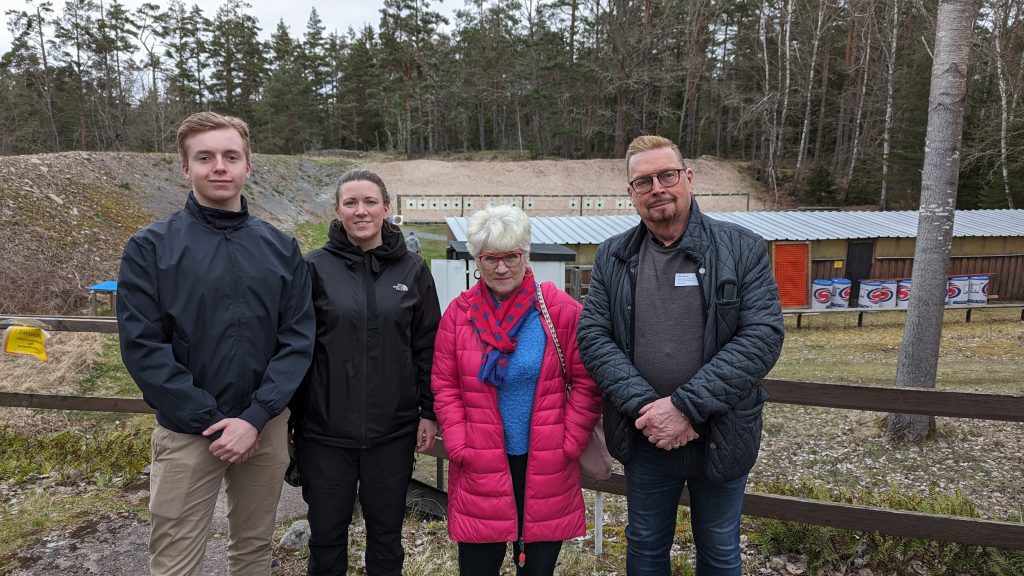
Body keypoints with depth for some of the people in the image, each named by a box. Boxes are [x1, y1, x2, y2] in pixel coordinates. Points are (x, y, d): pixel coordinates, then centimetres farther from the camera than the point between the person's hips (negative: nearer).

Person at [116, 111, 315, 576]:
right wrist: (212, 423, -14)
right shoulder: (151, 247, -4)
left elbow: (298, 339, -2)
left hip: (266, 428, 3)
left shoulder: (282, 248, 3)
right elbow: (143, 346, -10)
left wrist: (254, 418, -13)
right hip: (186, 433, -2)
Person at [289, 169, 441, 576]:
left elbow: (428, 347, 4)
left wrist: (429, 413, 2)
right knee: (326, 533, 12)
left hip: (393, 431, 1)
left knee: (386, 531, 14)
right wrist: (289, 418, -1)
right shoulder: (316, 267, -2)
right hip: (325, 431, -1)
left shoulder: (412, 270, 2)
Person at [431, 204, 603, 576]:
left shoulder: (561, 309, -4)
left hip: (546, 466, 0)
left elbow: (586, 383, -1)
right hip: (480, 469, 1)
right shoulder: (459, 313, 1)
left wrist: (569, 445, -5)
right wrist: (460, 449, -5)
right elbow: (445, 388, 2)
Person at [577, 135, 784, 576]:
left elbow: (763, 335, -15)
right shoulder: (612, 257, 1)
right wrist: (644, 406, -18)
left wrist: (686, 406, -21)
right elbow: (593, 336, -5)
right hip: (645, 439, 2)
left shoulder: (743, 249, -7)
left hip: (721, 436, -2)